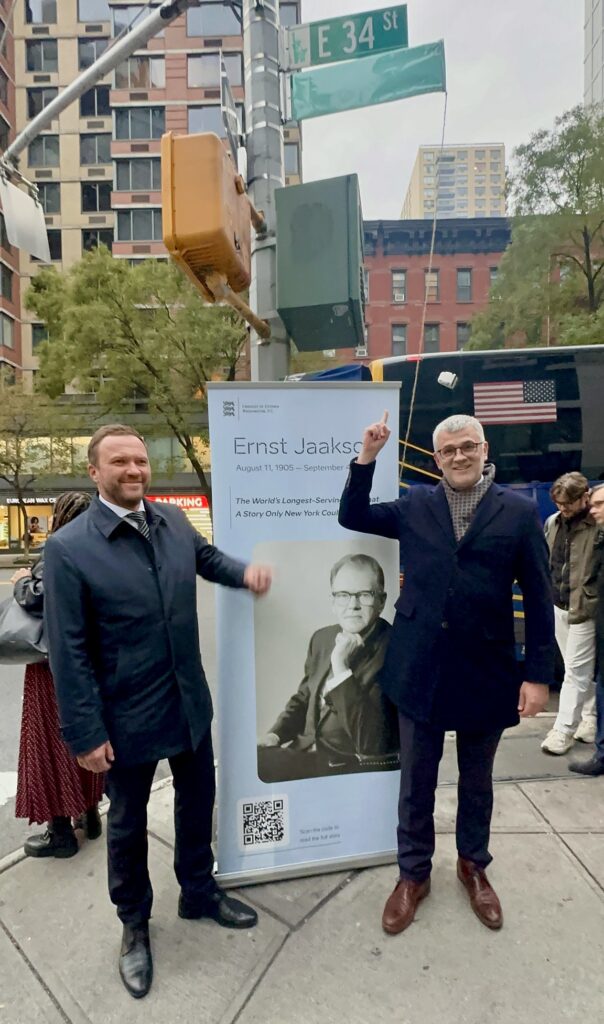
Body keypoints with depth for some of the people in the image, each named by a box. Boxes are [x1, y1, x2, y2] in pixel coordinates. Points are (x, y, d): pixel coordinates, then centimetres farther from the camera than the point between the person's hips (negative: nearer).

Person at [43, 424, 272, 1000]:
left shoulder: (173, 521, -5)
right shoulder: (68, 549, -20)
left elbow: (206, 558, 17)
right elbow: (69, 652, -16)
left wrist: (244, 572, -4)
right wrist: (86, 733, -14)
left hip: (190, 702, 5)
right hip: (127, 716, -4)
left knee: (197, 802, 24)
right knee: (128, 822, 20)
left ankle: (198, 892, 51)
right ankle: (134, 924, 46)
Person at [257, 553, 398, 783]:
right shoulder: (322, 638, 6)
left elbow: (370, 742, -25)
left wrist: (341, 668, -29)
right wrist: (275, 735, 2)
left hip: (356, 768, -7)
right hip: (307, 751, 7)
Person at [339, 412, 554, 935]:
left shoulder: (520, 511, -4)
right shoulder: (415, 505, 1)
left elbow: (539, 598, -3)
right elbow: (351, 516, 7)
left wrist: (538, 674, -6)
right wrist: (367, 457, -5)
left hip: (486, 672, 0)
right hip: (420, 670, 1)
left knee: (477, 781, 20)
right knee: (417, 781, 15)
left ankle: (473, 865, 44)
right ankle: (414, 874, 36)